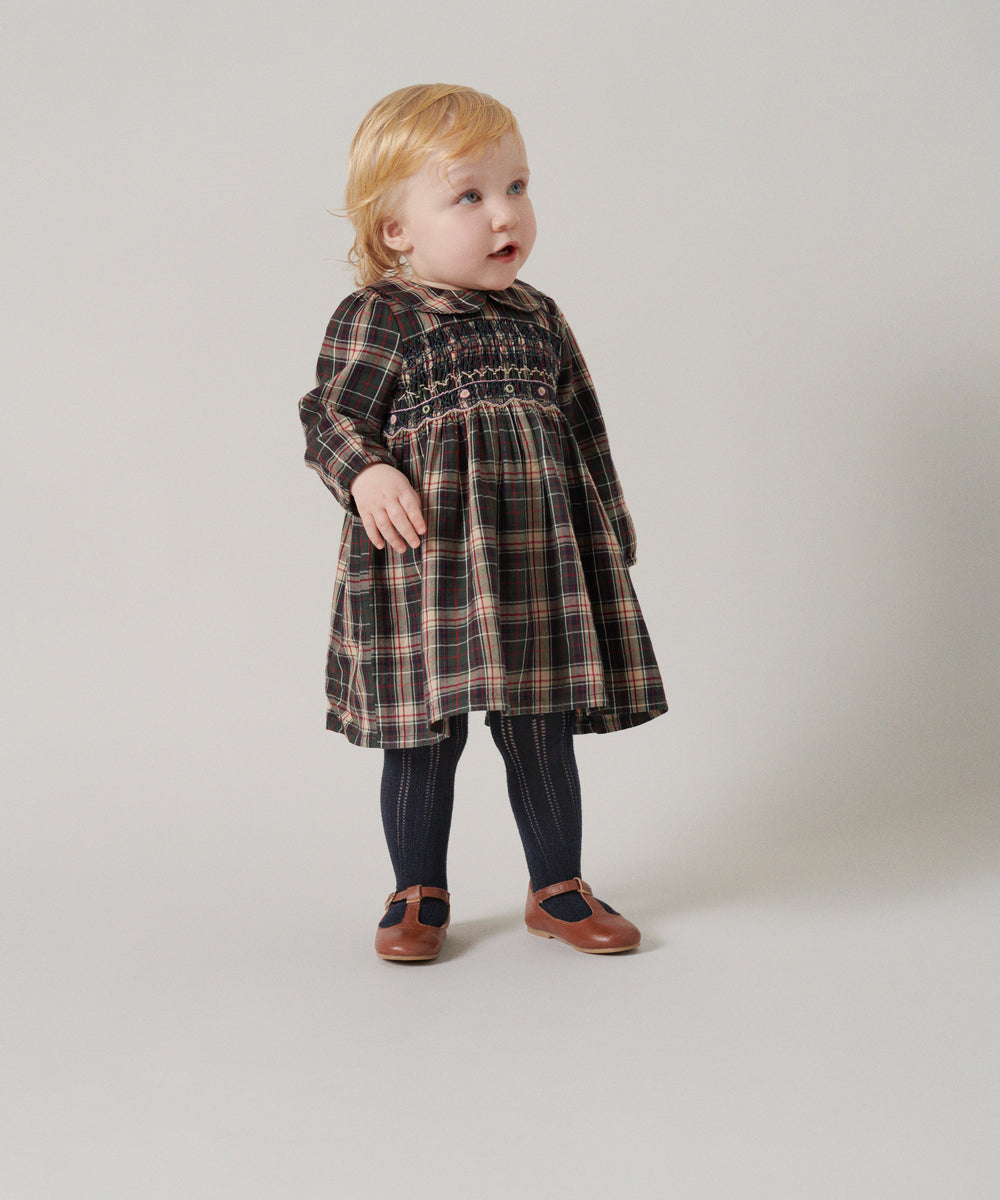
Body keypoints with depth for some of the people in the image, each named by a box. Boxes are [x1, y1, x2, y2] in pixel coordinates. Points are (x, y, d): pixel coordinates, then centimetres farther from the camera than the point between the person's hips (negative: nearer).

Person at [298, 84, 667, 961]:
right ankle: (420, 892, 23)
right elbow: (330, 417, -6)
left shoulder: (538, 319, 10)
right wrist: (366, 475, -26)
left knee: (544, 732, 11)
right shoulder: (375, 319, -6)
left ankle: (557, 886, 26)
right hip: (426, 564, -4)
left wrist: (610, 531, 15)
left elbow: (584, 428, 16)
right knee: (426, 735, 5)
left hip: (540, 560, 4)